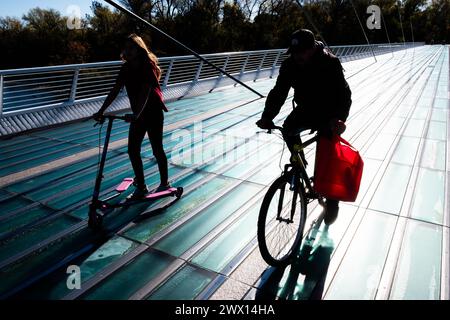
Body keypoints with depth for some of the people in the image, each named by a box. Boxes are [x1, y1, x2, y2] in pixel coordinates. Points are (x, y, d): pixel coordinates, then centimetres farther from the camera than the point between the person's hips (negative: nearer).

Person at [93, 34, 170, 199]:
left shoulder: (148, 67, -17)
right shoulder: (126, 68, 3)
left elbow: (145, 93, -29)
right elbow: (115, 91, -2)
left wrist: (136, 114, -41)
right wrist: (101, 111, -9)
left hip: (153, 113, -7)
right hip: (138, 114, 7)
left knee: (157, 150, 3)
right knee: (132, 150, 4)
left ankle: (164, 184, 22)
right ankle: (141, 186, 17)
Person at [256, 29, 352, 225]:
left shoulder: (330, 63, -22)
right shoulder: (290, 64, -13)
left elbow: (343, 93, -28)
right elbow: (279, 92, -18)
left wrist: (339, 118, -47)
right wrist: (267, 117, -34)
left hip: (328, 114, -5)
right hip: (305, 109, 5)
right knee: (288, 128, -17)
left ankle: (332, 200, 8)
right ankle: (299, 160, 13)